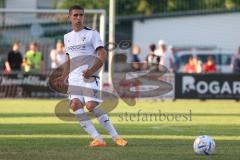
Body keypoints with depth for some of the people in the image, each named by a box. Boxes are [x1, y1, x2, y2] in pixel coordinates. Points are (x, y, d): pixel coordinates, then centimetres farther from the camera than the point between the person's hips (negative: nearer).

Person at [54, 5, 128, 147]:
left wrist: (92, 70, -22)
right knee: (75, 104, -19)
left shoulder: (92, 34, 0)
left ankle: (116, 137, -11)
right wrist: (63, 77, 18)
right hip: (74, 78, 5)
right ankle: (97, 139, -21)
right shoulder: (67, 37, 19)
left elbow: (103, 55, -9)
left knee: (91, 106, -22)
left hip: (89, 77, -5)